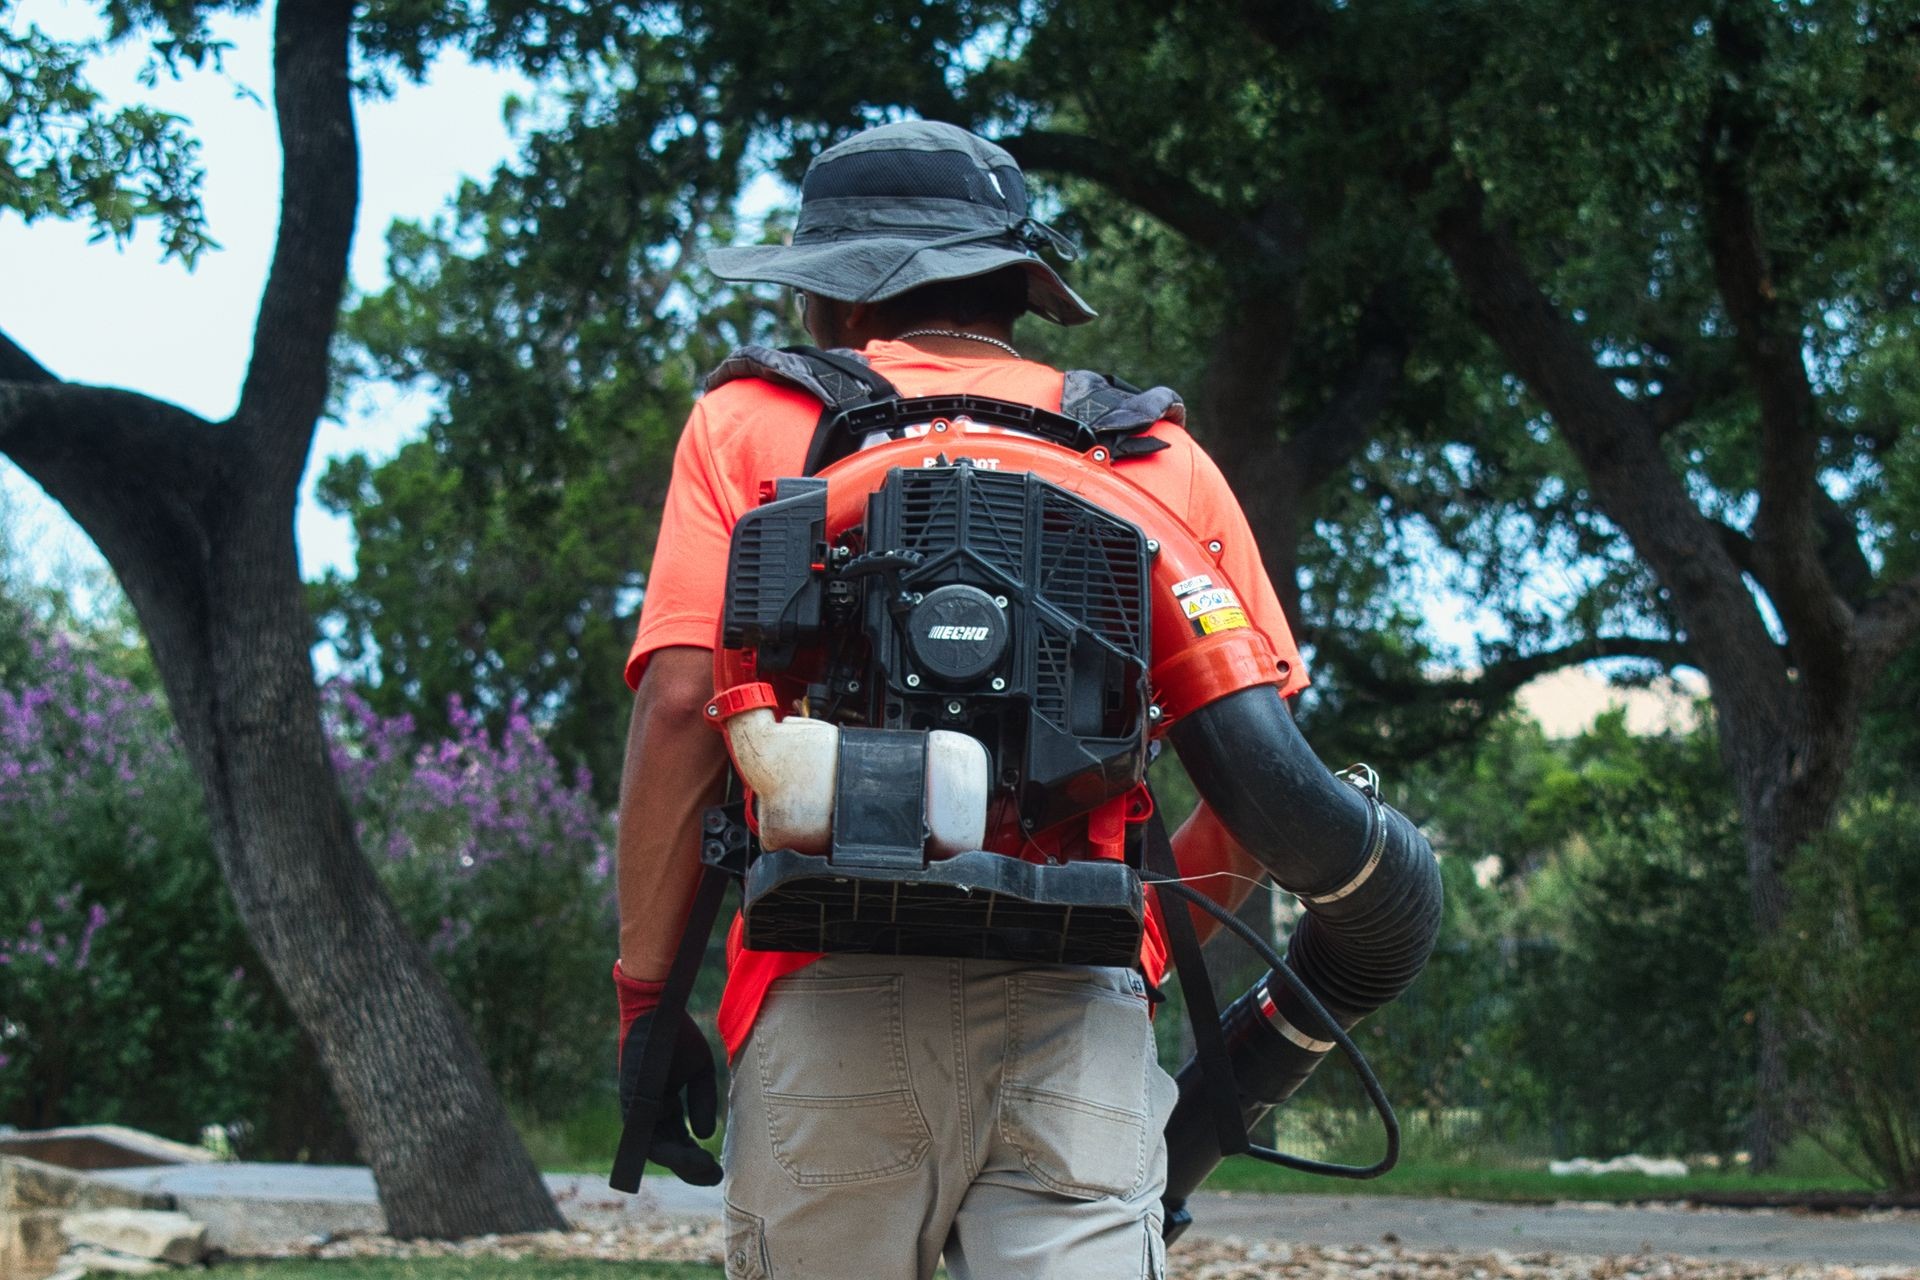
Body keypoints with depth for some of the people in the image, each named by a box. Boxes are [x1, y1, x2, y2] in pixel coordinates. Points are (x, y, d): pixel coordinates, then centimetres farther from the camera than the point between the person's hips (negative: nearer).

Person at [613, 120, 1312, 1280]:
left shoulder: (752, 427, 11)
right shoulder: (1161, 459, 16)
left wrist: (646, 991, 2)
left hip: (834, 998, -1)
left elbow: (682, 705, -2)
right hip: (1077, 1010, 1)